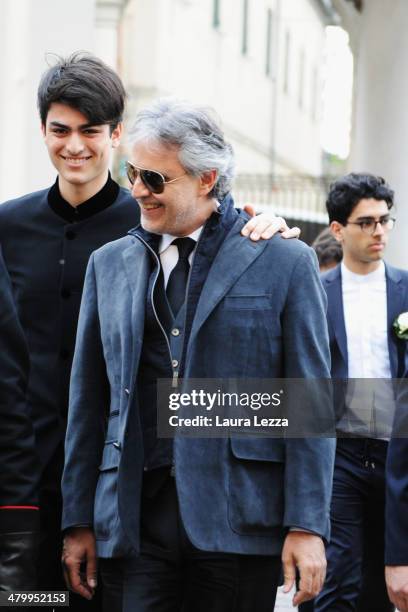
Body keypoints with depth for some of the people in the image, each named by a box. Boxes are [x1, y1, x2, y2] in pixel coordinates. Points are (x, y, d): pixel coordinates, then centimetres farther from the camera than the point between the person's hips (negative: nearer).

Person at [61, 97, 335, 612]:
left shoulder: (284, 262, 1)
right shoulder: (108, 265, 13)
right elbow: (88, 400, 13)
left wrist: (307, 526, -8)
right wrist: (79, 521, 10)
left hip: (240, 524, -2)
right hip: (134, 524, 3)